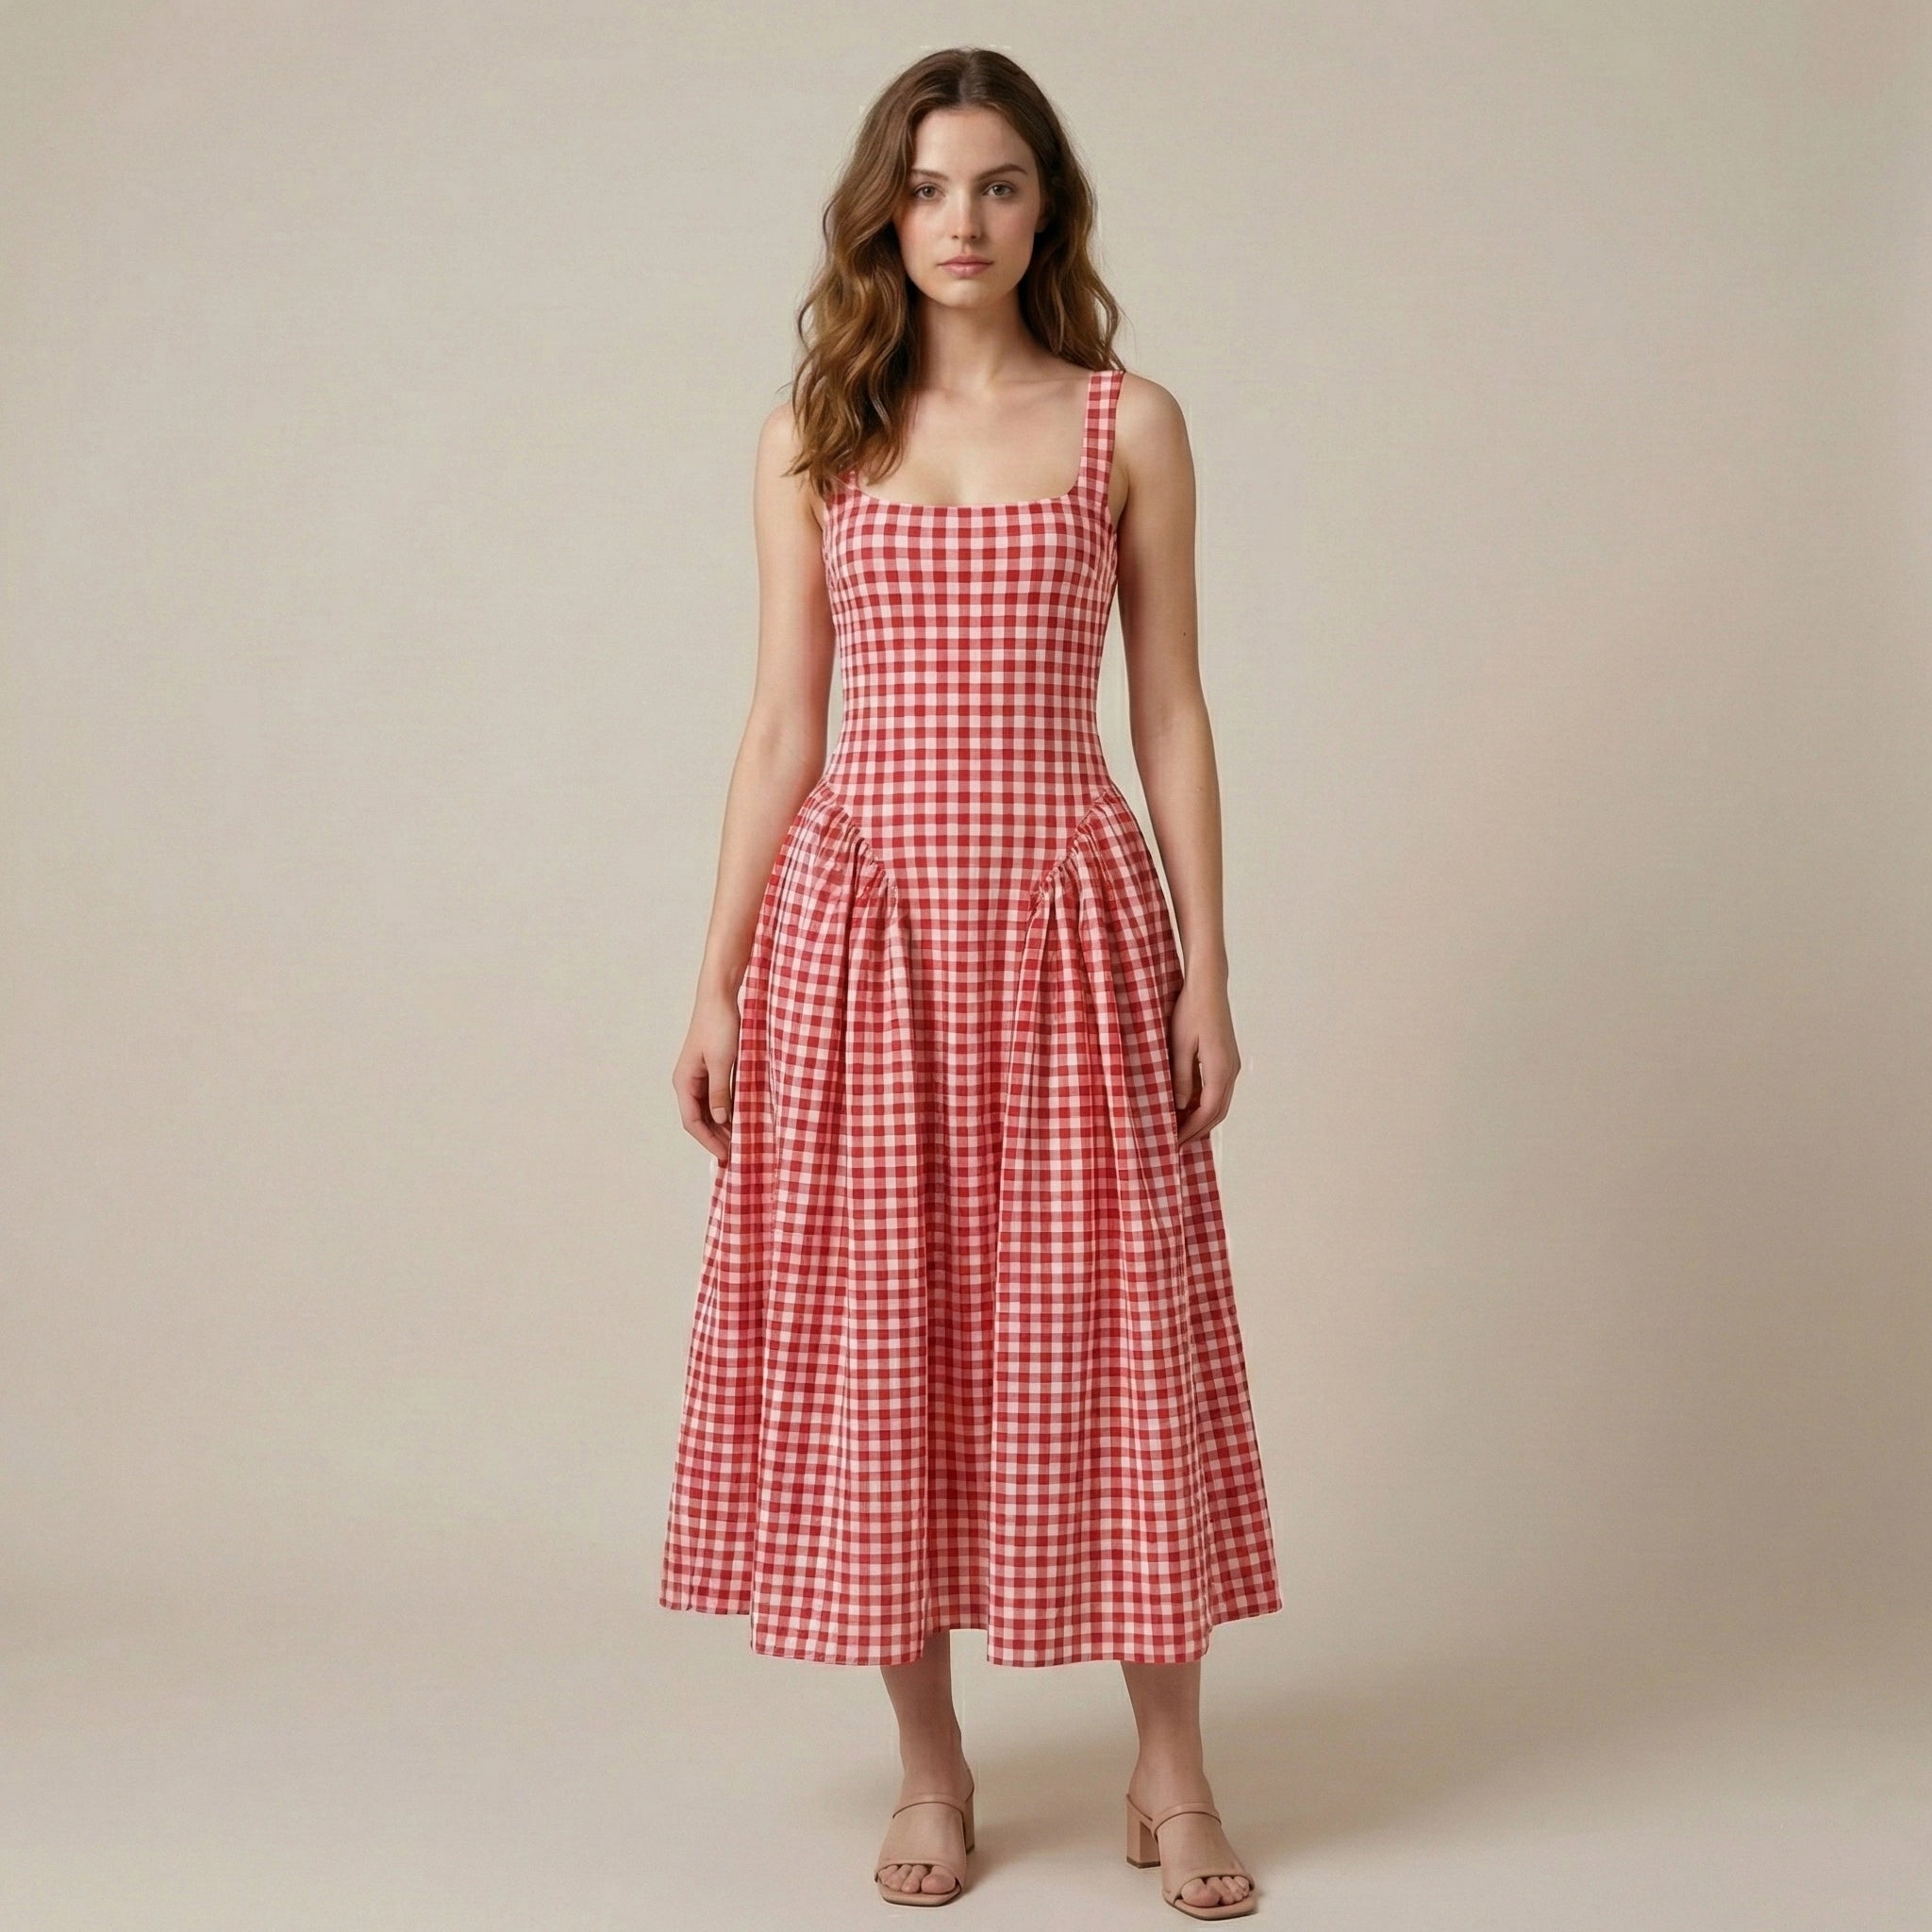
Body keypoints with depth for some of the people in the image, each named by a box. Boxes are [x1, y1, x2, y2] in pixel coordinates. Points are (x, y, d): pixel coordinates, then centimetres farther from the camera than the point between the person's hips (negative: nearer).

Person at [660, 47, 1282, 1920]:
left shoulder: (1130, 425, 5)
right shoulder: (812, 439, 8)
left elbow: (1170, 713, 5)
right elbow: (782, 726, 7)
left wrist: (1207, 968, -1)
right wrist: (716, 982, 3)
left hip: (1069, 921, -1)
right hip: (858, 920, 1)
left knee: (1104, 1328, 2)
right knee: (875, 1329, 5)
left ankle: (1171, 1771, 17)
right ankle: (929, 1760, 21)